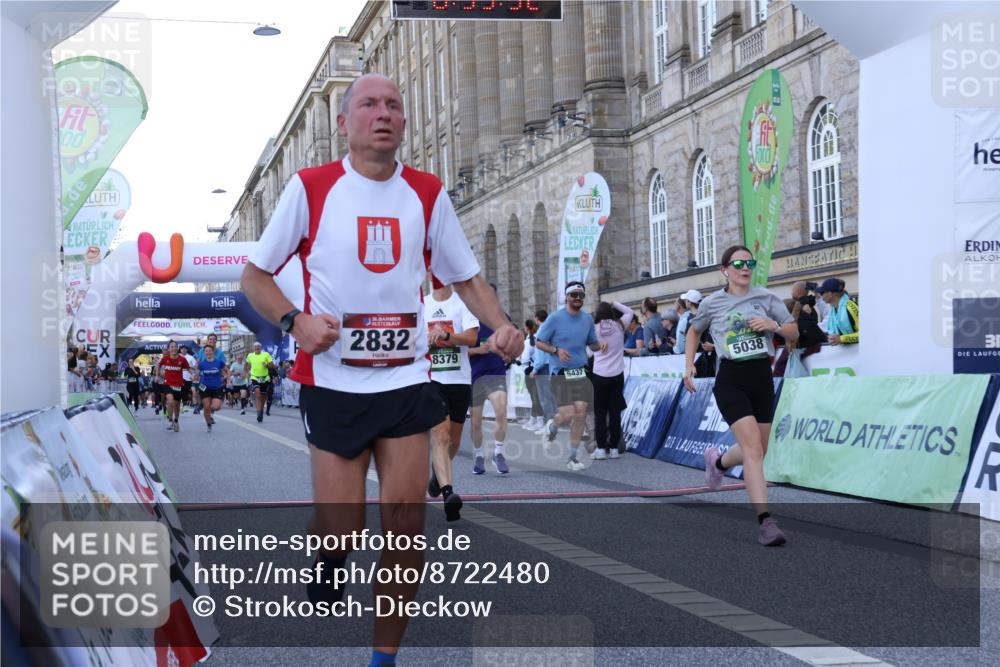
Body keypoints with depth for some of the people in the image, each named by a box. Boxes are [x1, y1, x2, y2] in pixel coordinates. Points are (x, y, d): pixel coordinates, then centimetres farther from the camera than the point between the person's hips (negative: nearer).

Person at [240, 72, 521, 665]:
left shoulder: (427, 193, 6)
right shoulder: (310, 188, -2)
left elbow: (466, 277, 13)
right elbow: (255, 275, 3)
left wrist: (501, 326, -7)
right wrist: (296, 321, -16)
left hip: (407, 376, 2)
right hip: (332, 378, -2)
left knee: (406, 522, 0)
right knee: (342, 526, -5)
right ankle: (330, 557, 33)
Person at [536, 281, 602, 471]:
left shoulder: (588, 318, 9)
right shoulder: (555, 318, -5)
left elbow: (593, 344, 19)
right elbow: (538, 341, 0)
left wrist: (601, 345, -4)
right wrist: (556, 350, -16)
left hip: (581, 372, 4)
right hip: (561, 373, -4)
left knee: (580, 413, -5)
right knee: (568, 415, -12)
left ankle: (573, 457, 7)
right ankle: (552, 426, 25)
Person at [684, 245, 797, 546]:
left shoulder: (766, 298, 4)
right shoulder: (712, 303, 1)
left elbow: (794, 333, 7)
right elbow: (694, 330, 19)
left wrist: (774, 326, -13)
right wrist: (689, 364, 9)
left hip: (762, 378, 4)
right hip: (731, 380, -4)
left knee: (756, 451, 12)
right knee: (753, 447, -18)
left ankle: (717, 461, 46)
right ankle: (765, 521, -19)